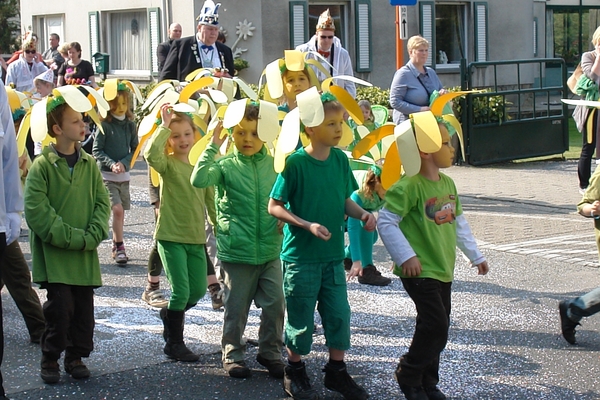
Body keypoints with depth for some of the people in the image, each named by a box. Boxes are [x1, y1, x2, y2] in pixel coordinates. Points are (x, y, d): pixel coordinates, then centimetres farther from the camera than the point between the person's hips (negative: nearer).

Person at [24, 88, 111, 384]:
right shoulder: (43, 165, -7)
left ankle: (76, 356, 25)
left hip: (86, 255, 4)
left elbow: (103, 203, 6)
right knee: (60, 307, -8)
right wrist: (71, 238, -16)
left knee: (83, 308, 8)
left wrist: (92, 235, -10)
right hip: (54, 254, -4)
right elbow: (36, 211, -13)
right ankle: (50, 358, 11)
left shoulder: (89, 164, 8)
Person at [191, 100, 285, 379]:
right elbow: (199, 179, -23)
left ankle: (270, 351, 22)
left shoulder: (273, 164, 4)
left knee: (275, 304, 4)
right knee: (237, 307, 8)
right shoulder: (226, 165, -5)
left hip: (271, 249, 3)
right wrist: (212, 147, -21)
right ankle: (232, 354, 24)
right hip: (237, 250, -3)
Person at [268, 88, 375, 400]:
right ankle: (294, 372, 26)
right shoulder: (295, 163, -15)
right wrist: (308, 225, -22)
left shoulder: (340, 160, 1)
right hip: (300, 254, -5)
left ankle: (336, 371, 25)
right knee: (301, 317, 6)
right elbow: (274, 206, -12)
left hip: (333, 254, 5)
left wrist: (362, 214, -7)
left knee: (339, 314, 9)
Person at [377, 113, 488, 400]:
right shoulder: (409, 186, -17)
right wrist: (405, 256, -22)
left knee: (437, 328, 12)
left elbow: (458, 222, 20)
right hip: (420, 271, -8)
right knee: (436, 326, -12)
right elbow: (386, 221, -20)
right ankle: (408, 375, 8)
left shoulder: (448, 183, 9)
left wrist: (475, 255, 23)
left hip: (443, 269, 8)